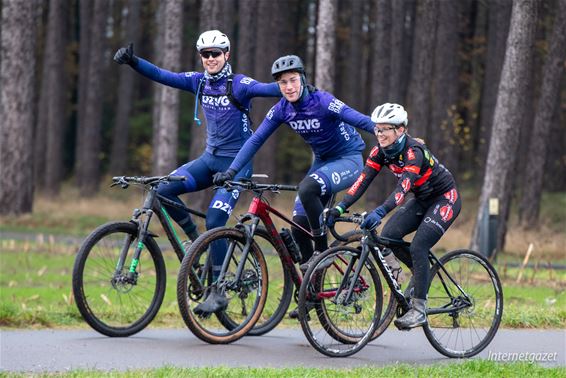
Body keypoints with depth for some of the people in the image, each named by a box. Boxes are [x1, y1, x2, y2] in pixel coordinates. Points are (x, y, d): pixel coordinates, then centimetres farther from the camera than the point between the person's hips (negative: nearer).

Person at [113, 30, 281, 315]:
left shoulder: (238, 84, -11)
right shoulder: (199, 82, 5)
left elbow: (267, 89, -28)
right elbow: (161, 76, -2)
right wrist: (132, 61, -17)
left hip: (237, 162, -6)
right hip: (210, 158, 6)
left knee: (214, 220, -17)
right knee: (165, 190, -17)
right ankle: (195, 240, 4)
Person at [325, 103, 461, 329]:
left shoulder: (413, 151, -30)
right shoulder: (380, 151, -9)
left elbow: (403, 187, -43)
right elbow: (362, 182, -16)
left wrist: (380, 212, -57)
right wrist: (340, 207, -29)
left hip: (445, 198, -7)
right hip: (422, 200, 7)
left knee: (417, 247, -21)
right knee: (388, 236, -13)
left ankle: (419, 309, -14)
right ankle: (422, 273, 10)